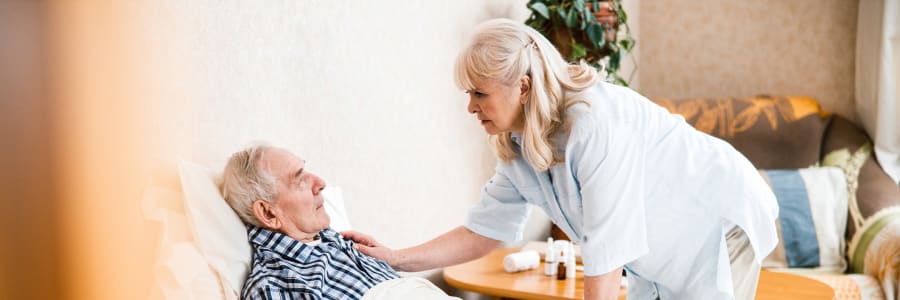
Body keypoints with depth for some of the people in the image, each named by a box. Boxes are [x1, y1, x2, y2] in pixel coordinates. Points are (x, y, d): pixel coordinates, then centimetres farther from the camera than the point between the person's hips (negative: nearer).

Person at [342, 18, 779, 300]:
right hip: (666, 257, 8)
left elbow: (606, 248, -34)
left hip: (722, 221, -8)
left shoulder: (595, 124, -33)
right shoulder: (518, 149, -6)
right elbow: (482, 232, 0)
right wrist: (396, 260, -8)